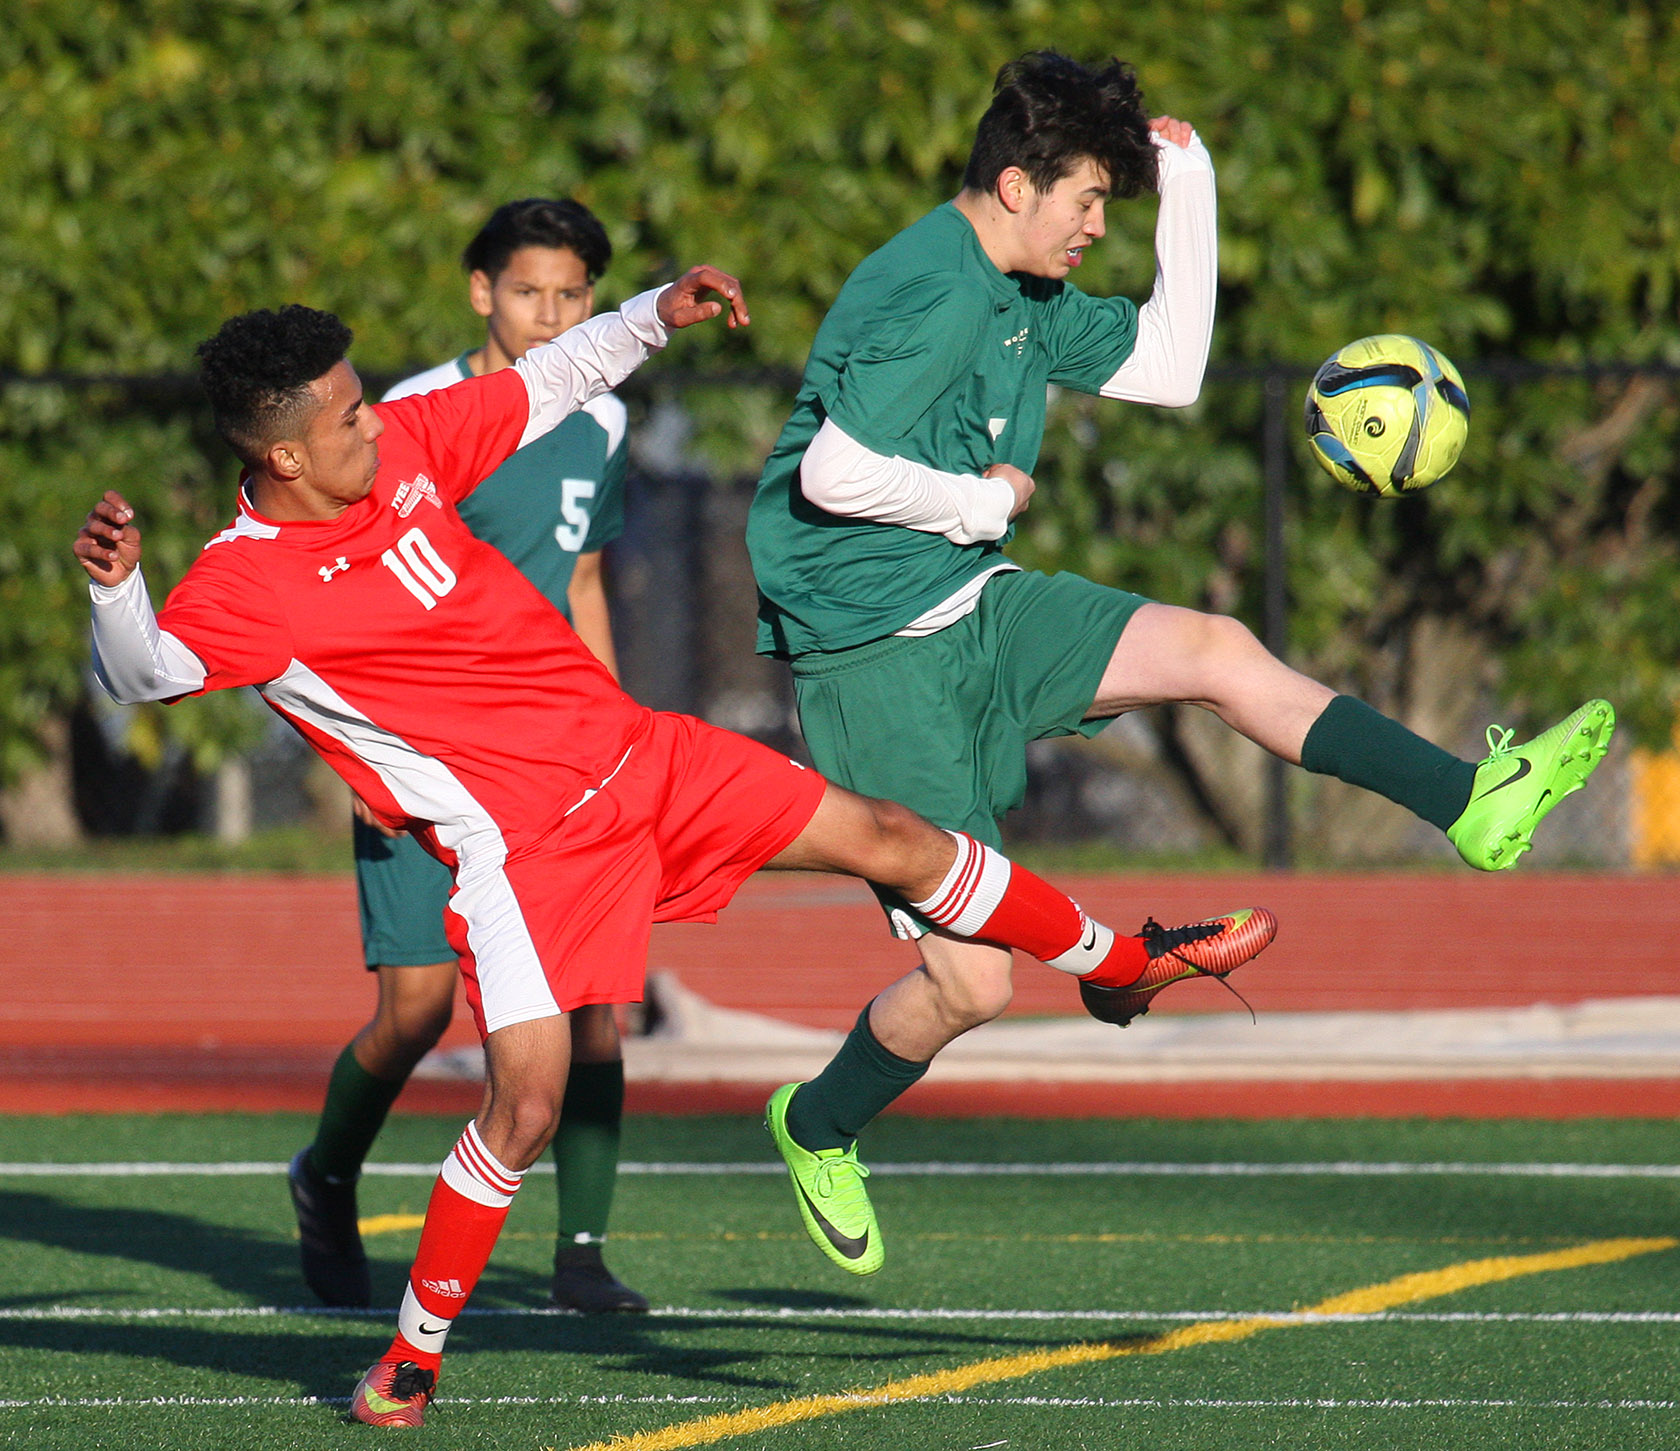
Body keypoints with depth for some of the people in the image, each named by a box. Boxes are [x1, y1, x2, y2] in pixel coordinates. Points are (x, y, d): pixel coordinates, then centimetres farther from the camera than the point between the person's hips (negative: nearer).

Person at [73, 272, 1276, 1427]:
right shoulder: (244, 584, -18)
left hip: (636, 753, 6)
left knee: (886, 839, 10)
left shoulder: (401, 442, 0)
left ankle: (1126, 965, 31)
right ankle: (412, 1356, 4)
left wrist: (655, 316, 7)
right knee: (526, 1104, -17)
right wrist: (116, 586, -53)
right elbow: (143, 674, -34)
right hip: (518, 843, -6)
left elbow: (546, 388, 16)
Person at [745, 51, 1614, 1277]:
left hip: (976, 610, 9)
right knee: (972, 982, -5)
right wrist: (987, 501, -14)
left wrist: (1189, 189, 9)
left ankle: (1469, 803, -9)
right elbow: (832, 474, -28)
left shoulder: (1027, 299, 9)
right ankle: (815, 1126, 21)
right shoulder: (932, 294, -22)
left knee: (1214, 649, -8)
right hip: (875, 656, -9)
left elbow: (1168, 371, 16)